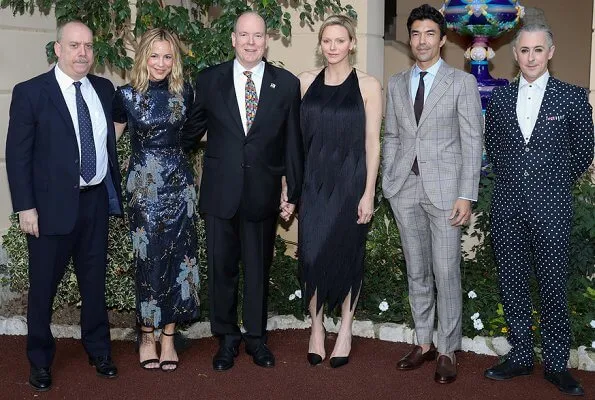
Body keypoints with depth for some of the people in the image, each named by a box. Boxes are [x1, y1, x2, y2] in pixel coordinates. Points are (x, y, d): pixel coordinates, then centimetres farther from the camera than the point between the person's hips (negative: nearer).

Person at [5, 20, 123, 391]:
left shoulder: (104, 89, 6)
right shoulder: (30, 92, -8)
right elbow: (17, 155, -9)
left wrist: (115, 191, 9)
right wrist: (25, 207, -13)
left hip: (96, 200, 4)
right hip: (52, 205, -4)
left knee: (95, 281, 15)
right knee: (44, 286, 9)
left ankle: (99, 349, 33)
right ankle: (40, 360, 27)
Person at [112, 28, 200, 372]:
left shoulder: (185, 93, 3)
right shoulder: (126, 95, -2)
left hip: (180, 183, 2)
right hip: (144, 186, -2)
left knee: (178, 257, 3)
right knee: (149, 259, 0)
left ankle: (168, 336, 15)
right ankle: (147, 334, 16)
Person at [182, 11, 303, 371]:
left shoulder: (287, 84, 0)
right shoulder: (209, 80, 1)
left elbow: (292, 142, 2)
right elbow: (193, 130, 10)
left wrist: (293, 192, 3)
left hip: (263, 192, 0)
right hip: (220, 192, 0)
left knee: (259, 268, 12)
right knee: (222, 267, 9)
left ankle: (256, 336, 28)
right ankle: (227, 338, 26)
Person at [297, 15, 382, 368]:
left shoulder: (368, 86, -3)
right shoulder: (306, 82, 5)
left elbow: (372, 142, -4)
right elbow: (297, 135, 7)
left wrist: (368, 193, -9)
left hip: (351, 183, -2)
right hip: (313, 182, 2)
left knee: (348, 253, 6)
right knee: (313, 253, 4)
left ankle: (345, 330, 22)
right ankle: (317, 326, 22)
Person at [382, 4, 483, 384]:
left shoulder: (462, 82, -1)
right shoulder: (396, 83, 11)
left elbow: (472, 141, -4)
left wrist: (467, 196, -11)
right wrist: (388, 184, 6)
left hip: (445, 189, -4)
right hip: (406, 191, 4)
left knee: (446, 273, -2)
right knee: (417, 272, 11)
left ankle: (448, 351, 11)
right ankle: (424, 343, 23)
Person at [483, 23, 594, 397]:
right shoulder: (500, 97, 8)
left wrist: (557, 182, 11)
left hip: (551, 209, -3)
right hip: (508, 205, 3)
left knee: (553, 285, 0)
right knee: (512, 283, 9)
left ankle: (557, 364, 13)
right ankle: (520, 357, 21)